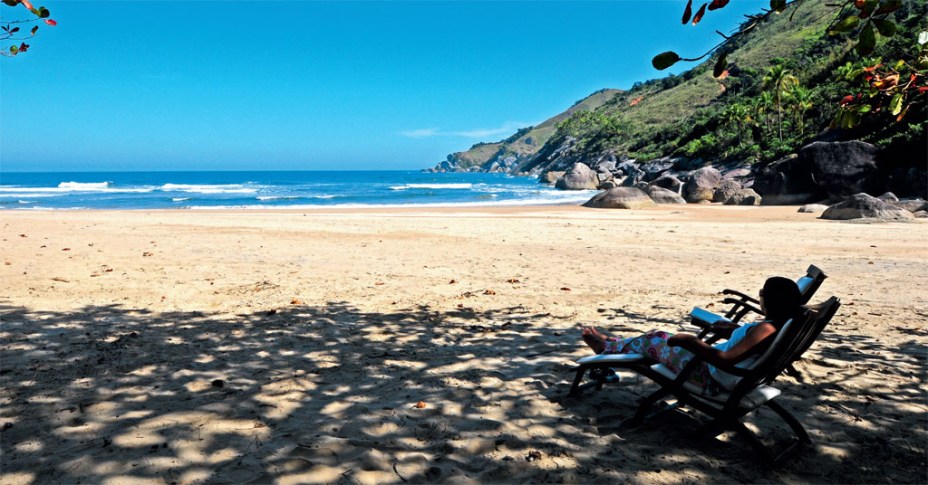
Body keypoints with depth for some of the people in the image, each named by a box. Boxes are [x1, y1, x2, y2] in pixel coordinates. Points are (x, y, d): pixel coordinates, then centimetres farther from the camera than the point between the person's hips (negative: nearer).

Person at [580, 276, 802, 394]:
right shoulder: (780, 325, -3)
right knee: (658, 336, 20)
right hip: (712, 364, 9)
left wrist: (692, 342, -34)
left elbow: (727, 358, -41)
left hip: (711, 375, -9)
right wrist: (737, 329, 14)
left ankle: (606, 348, 33)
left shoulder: (767, 329, -32)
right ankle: (611, 344, 41)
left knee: (651, 341, 7)